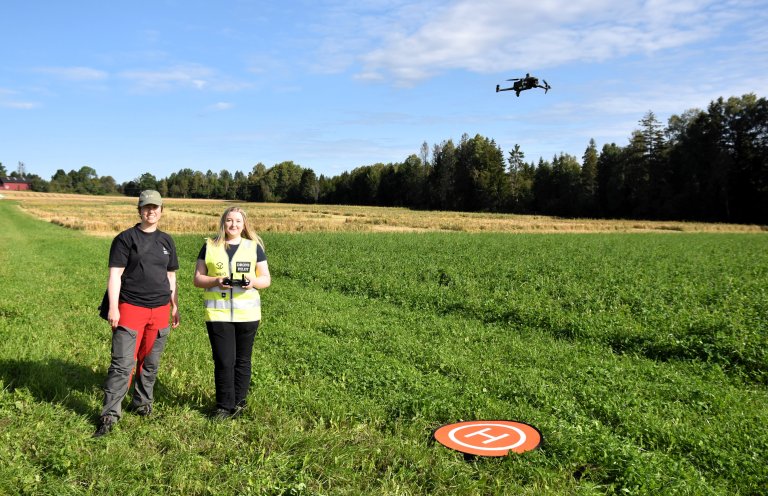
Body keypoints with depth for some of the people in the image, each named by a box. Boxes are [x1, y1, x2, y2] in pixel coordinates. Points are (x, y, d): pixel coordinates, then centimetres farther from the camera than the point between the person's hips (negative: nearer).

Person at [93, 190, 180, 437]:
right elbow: (115, 275, -6)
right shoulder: (126, 238, -1)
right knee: (122, 363, -8)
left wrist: (175, 307, 15)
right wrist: (113, 308, -13)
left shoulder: (166, 241, 13)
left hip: (160, 310, 5)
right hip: (130, 308, -4)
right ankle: (110, 415, -1)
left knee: (150, 362, 12)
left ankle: (142, 402, 29)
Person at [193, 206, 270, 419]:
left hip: (247, 313, 1)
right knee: (223, 361, -1)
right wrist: (215, 281, -14)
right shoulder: (210, 247, 7)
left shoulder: (254, 247, 7)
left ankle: (239, 403, 22)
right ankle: (224, 406, 11)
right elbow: (198, 278, 6)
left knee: (242, 360, 8)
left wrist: (254, 282, -16)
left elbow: (266, 279, 7)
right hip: (217, 313, 0)